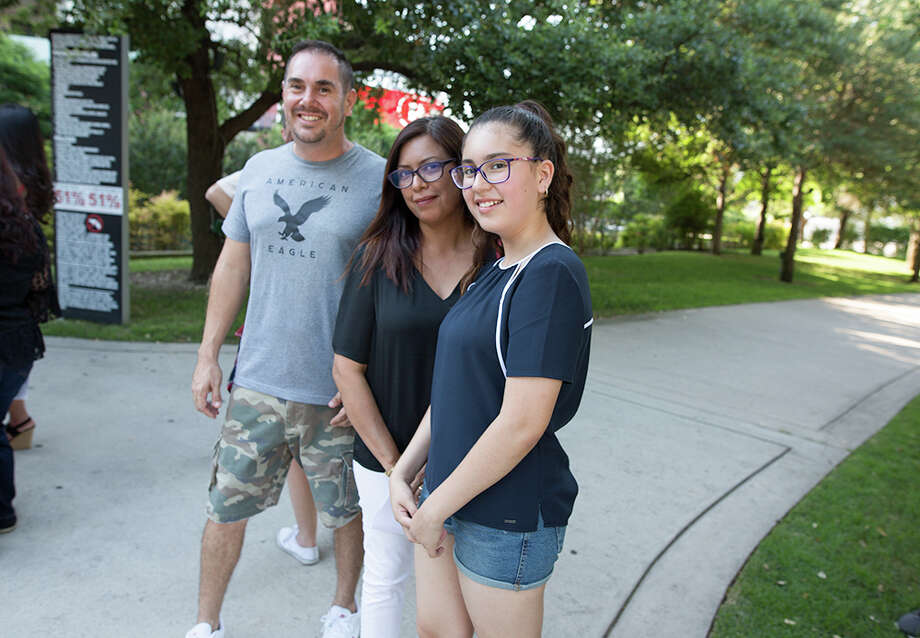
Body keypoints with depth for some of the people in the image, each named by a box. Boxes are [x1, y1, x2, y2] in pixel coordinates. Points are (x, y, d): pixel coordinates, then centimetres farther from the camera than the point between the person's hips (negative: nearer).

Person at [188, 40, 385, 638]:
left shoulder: (380, 178, -8)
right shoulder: (260, 169, 5)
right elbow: (234, 264, 11)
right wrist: (208, 356, 9)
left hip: (339, 391, -3)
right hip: (258, 382, 4)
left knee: (347, 510, 15)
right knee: (227, 508, 15)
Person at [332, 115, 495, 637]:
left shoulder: (499, 259, -6)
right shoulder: (378, 257, -7)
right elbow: (348, 368, -6)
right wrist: (394, 464, -8)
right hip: (385, 457, 0)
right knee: (386, 579, 17)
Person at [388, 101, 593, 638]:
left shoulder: (552, 273, -20)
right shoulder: (494, 271, 8)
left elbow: (521, 423, -24)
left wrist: (435, 507, -15)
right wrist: (403, 473, 6)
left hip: (508, 513, -8)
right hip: (449, 495, 8)